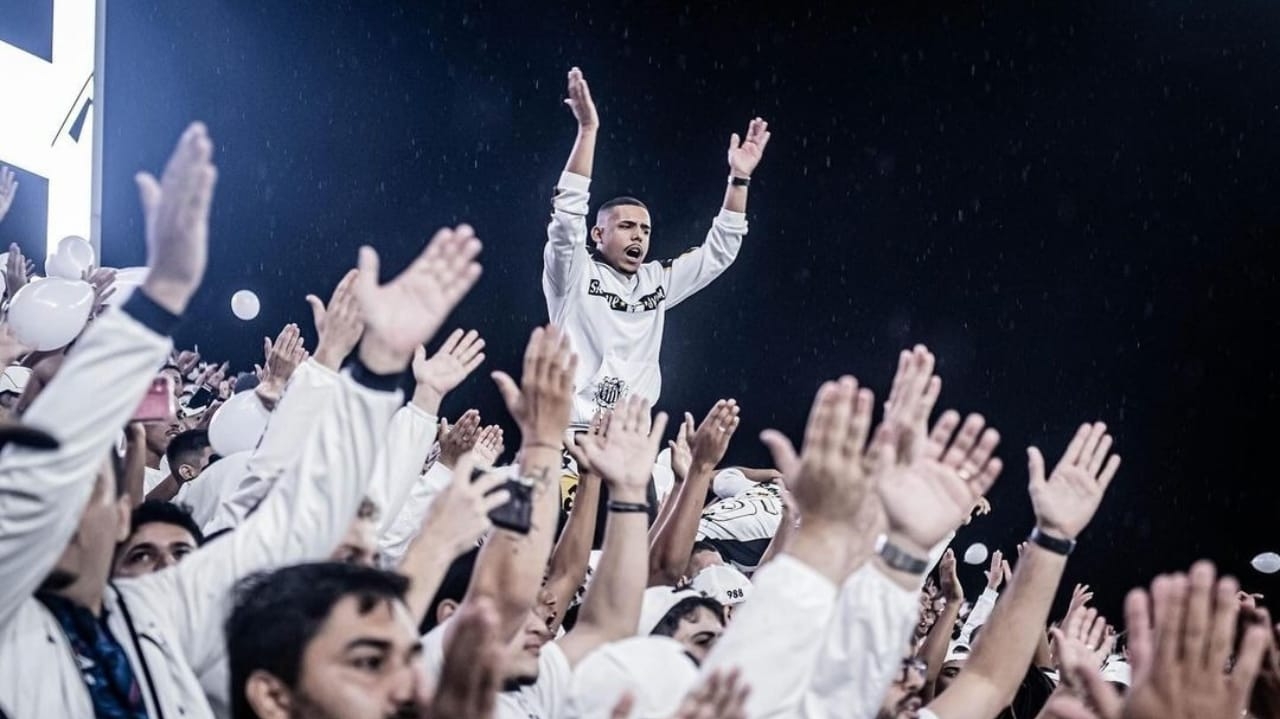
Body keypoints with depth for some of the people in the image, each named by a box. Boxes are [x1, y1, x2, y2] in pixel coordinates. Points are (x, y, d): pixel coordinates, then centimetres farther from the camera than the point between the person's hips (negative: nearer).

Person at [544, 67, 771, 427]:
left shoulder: (657, 282, 14)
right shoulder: (574, 277, -1)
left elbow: (719, 252, 16)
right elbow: (568, 215, -15)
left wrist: (739, 178, 8)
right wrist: (587, 131, -20)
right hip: (575, 435, -5)